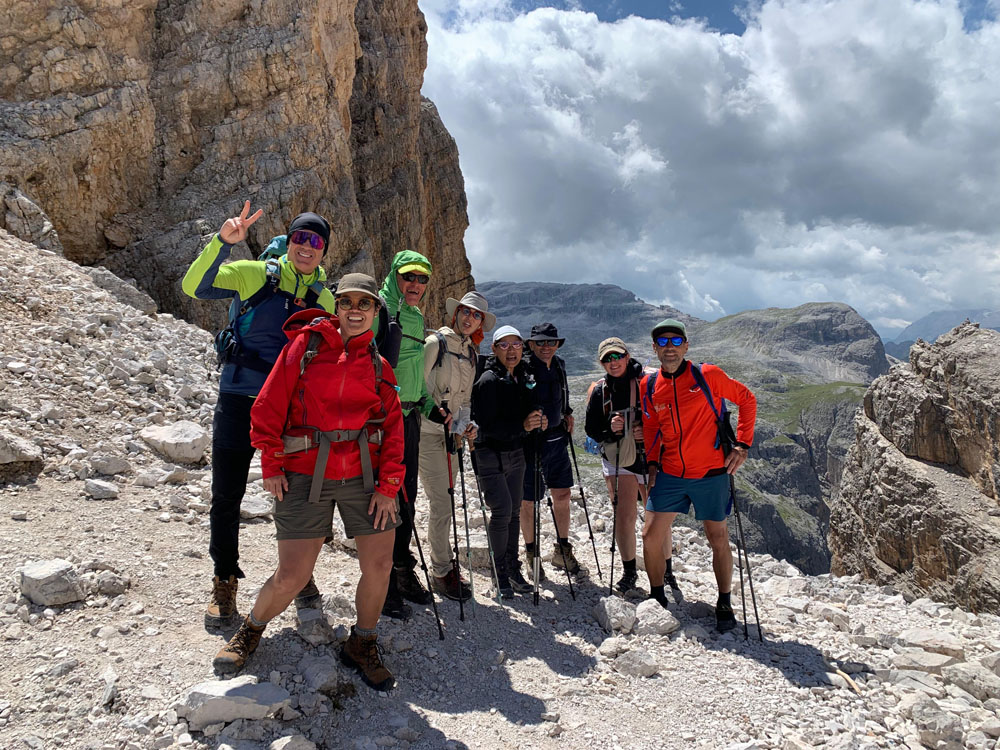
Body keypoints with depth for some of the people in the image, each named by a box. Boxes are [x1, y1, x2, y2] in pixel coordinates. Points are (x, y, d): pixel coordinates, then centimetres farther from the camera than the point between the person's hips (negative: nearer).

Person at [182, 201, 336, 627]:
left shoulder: (325, 301, 7)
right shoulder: (253, 275, -3)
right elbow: (193, 287, -14)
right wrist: (223, 242, -26)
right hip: (239, 402, -2)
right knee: (226, 496, 6)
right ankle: (225, 582, 25)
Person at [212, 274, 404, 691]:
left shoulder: (378, 366, 10)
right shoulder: (304, 345, 1)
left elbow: (393, 428, 7)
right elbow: (269, 406, -2)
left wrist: (388, 485, -1)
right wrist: (271, 466, -5)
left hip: (363, 475, 3)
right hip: (305, 475, -3)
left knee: (379, 566, 2)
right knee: (292, 576, -3)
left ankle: (362, 647, 27)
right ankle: (250, 631, 29)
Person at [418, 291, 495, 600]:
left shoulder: (471, 354, 13)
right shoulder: (436, 343, -10)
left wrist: (466, 424, 1)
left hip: (452, 434, 7)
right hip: (428, 432, -7)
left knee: (447, 502, 13)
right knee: (441, 504, -6)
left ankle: (443, 564, 25)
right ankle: (442, 573, 5)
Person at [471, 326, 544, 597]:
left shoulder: (521, 379, 7)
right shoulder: (488, 381, -15)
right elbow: (487, 425, -22)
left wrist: (537, 421, -7)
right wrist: (522, 425, -31)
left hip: (515, 453, 7)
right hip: (490, 455, -7)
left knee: (514, 511, 11)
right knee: (502, 511, -10)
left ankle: (513, 568, 23)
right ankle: (500, 572, 6)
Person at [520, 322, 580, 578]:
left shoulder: (559, 366, 8)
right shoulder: (523, 370, -15)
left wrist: (567, 414, 14)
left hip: (558, 439, 7)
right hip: (532, 442, -7)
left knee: (563, 496, 13)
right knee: (528, 501, 5)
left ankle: (562, 550, 29)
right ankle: (531, 552, 25)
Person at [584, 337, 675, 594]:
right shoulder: (599, 391, 0)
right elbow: (591, 429, 3)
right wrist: (610, 429, -16)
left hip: (650, 459, -2)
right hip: (617, 459, 2)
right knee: (624, 516, 0)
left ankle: (667, 573, 25)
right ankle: (629, 572, 19)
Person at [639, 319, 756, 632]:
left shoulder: (708, 376, -9)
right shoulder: (649, 385, 1)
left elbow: (747, 399, 2)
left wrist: (742, 443, -5)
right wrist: (651, 462, 4)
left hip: (711, 475, -3)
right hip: (669, 475, 3)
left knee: (718, 539, 9)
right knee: (650, 536, 2)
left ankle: (724, 604, 29)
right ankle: (657, 597, 24)